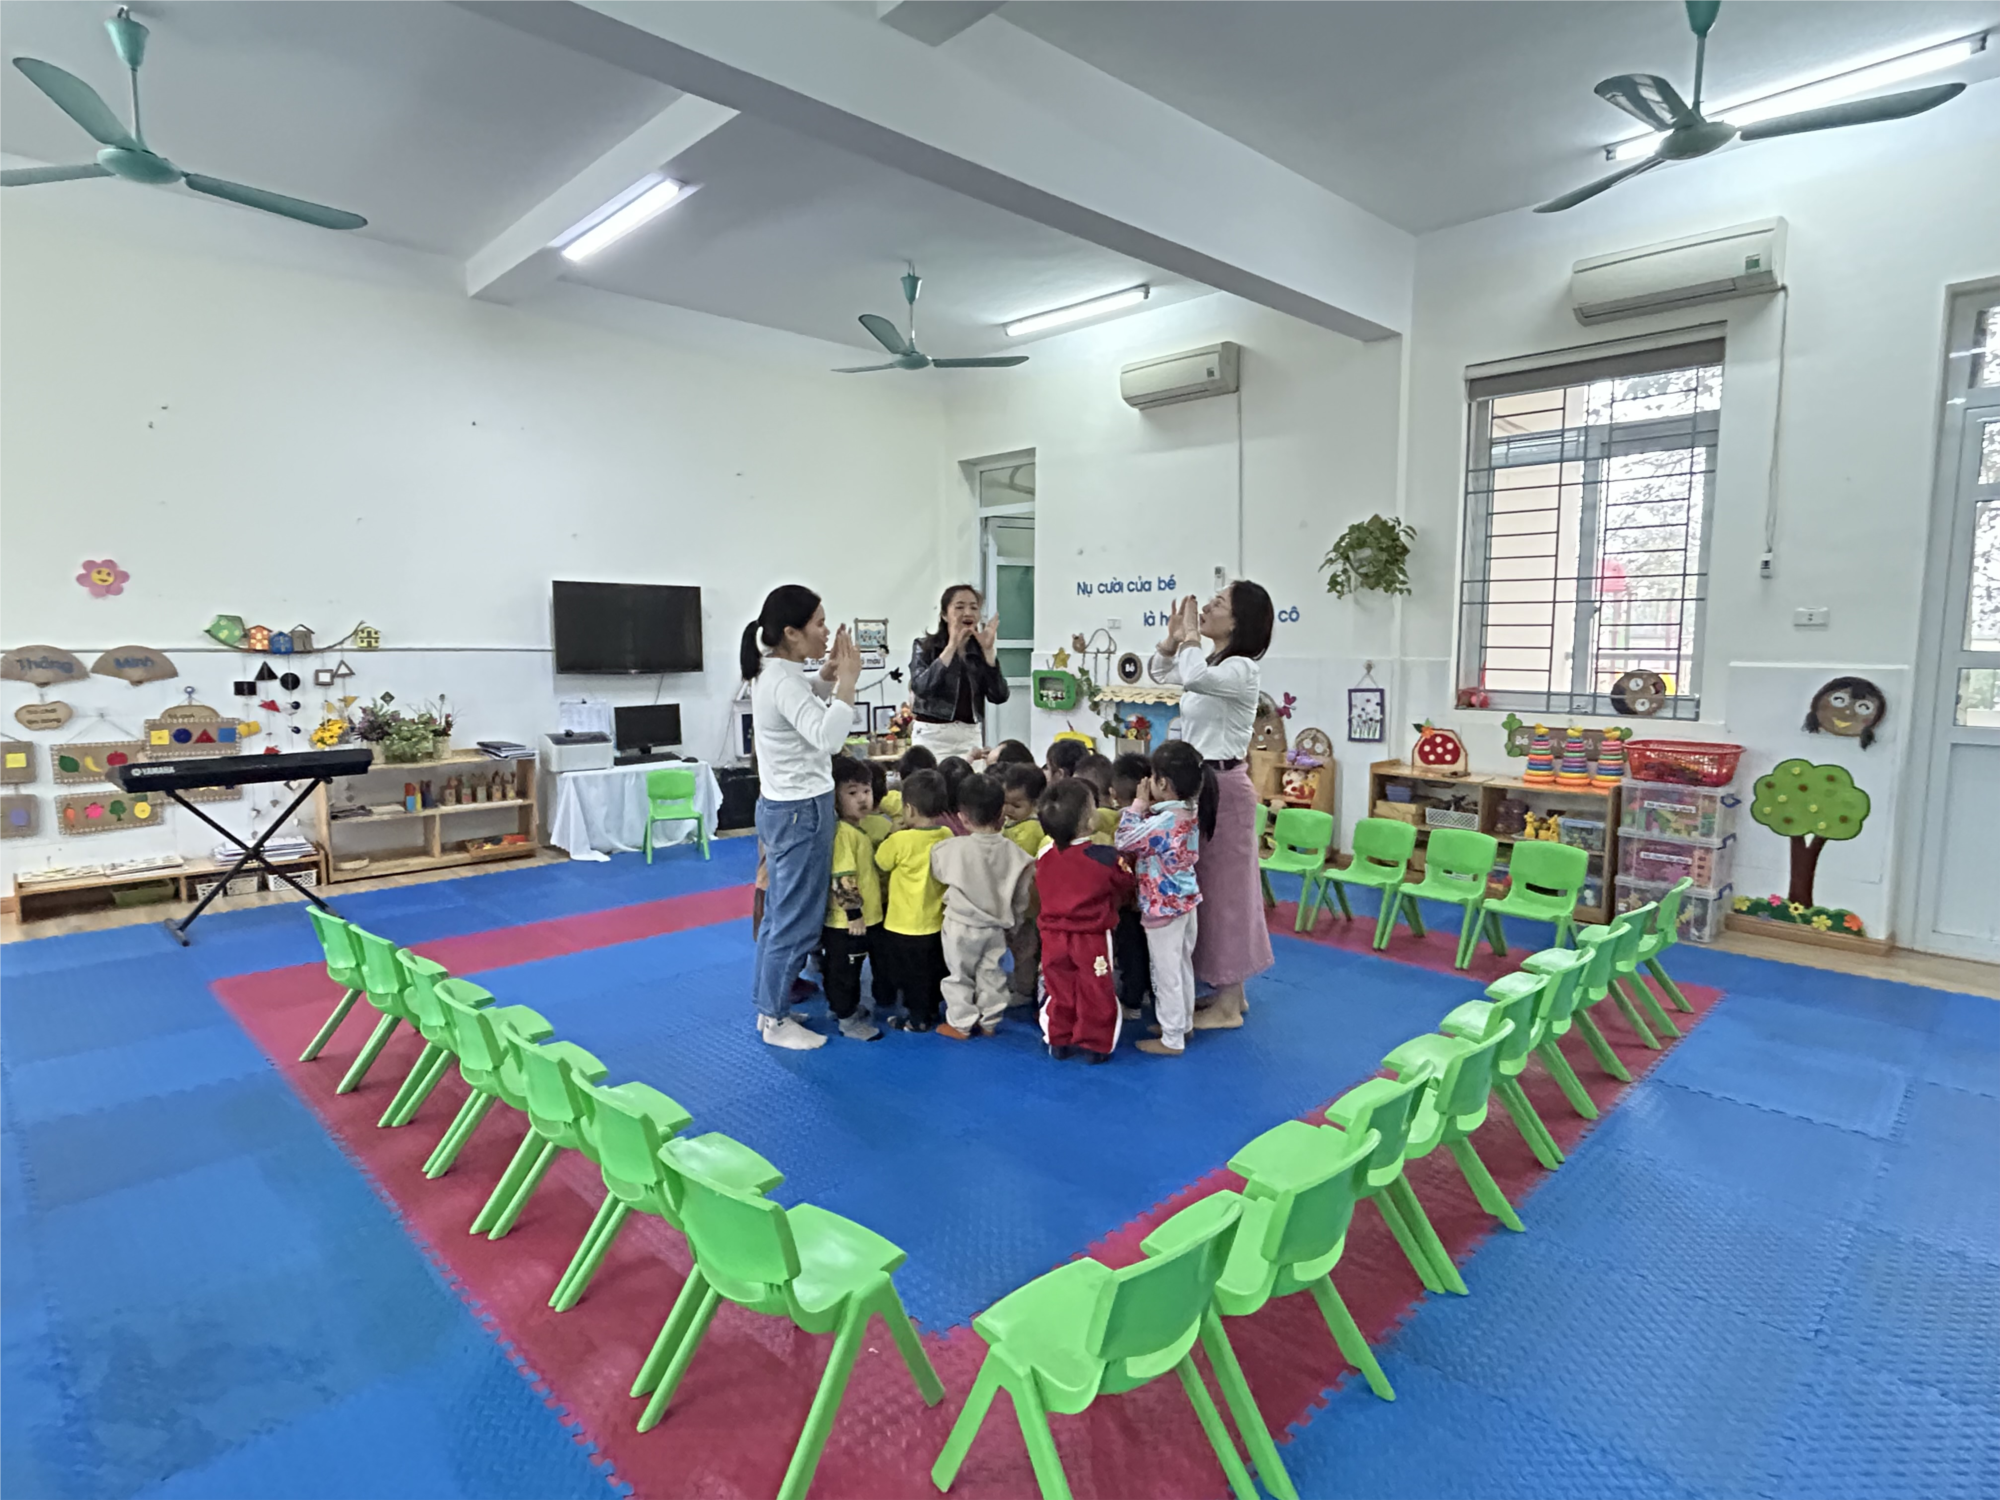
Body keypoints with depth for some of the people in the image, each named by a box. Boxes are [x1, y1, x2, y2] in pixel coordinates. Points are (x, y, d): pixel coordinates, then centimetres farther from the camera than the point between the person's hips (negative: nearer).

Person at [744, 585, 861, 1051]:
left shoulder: (773, 672, 8)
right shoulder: (782, 681, -23)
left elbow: (808, 708, 23)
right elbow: (828, 737, -32)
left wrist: (830, 673, 7)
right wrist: (848, 679, -24)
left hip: (784, 806, 10)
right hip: (802, 811, -10)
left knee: (780, 914, 19)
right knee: (798, 921, 2)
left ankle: (770, 1006, 31)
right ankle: (776, 1021, 14)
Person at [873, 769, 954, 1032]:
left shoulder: (900, 840, -23)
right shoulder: (947, 835, -7)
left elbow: (878, 863, -8)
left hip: (905, 924, -6)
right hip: (937, 921, 6)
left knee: (912, 973, 11)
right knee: (933, 969, 21)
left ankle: (917, 1018, 21)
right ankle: (931, 1010, 35)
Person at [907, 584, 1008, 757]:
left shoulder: (980, 651, 7)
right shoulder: (925, 646, -1)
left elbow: (999, 696, -5)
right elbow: (920, 688, -19)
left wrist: (988, 650, -12)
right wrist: (951, 647, -21)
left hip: (971, 736, 3)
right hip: (933, 735, -3)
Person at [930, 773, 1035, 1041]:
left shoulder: (955, 848, -22)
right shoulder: (1012, 851, -12)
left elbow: (937, 870, 0)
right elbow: (1022, 894, -1)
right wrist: (1014, 922, 15)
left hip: (962, 926, -3)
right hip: (996, 927, 3)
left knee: (961, 976, 14)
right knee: (992, 975, 19)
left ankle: (960, 1023, 24)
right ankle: (989, 1021, 30)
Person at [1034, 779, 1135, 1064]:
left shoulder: (1044, 855, -7)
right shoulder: (1105, 856, -19)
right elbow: (1123, 885, -3)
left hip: (1054, 937, 4)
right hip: (1093, 938, -4)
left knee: (1060, 992, 17)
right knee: (1095, 994, 11)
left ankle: (1059, 1042, 26)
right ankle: (1093, 1045, 20)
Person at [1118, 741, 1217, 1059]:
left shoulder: (1163, 821, -28)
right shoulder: (1190, 811, -2)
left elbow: (1124, 841, -18)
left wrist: (1139, 803, -13)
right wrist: (1149, 807, -3)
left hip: (1163, 906, -9)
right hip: (1185, 900, 9)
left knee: (1166, 973, 4)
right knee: (1182, 965, 22)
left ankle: (1172, 1039, 15)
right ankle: (1183, 1022, 38)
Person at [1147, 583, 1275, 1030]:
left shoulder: (1241, 670, -17)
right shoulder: (1211, 664, 11)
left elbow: (1192, 678, -38)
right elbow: (1160, 674, 26)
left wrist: (1191, 636, -19)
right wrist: (1173, 637, 8)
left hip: (1223, 787, -9)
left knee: (1223, 889, -1)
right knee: (1207, 889, 15)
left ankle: (1227, 1006, 11)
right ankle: (1229, 992, 28)